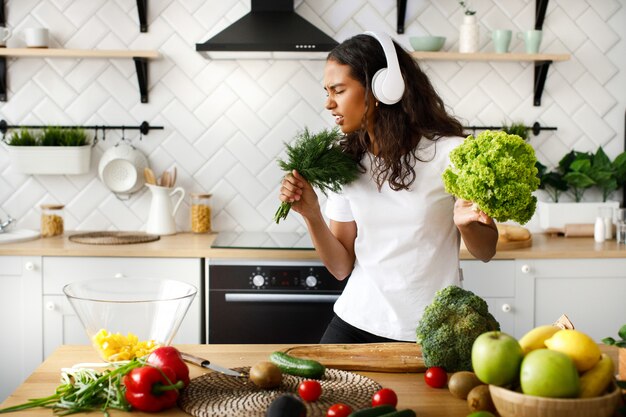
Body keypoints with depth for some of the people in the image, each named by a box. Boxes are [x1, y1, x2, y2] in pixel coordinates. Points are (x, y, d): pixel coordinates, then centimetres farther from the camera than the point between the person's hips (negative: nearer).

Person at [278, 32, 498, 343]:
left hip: (432, 331, -3)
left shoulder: (449, 152, -10)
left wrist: (465, 223, -22)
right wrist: (311, 214, -13)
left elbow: (486, 252, -1)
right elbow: (341, 267, 2)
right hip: (356, 322, 3)